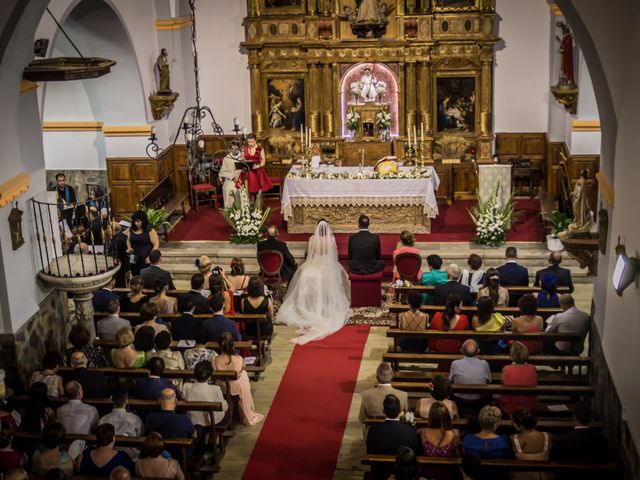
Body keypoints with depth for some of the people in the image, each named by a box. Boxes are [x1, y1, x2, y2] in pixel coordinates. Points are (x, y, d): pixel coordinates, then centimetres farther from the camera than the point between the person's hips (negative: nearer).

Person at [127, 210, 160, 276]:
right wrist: (129, 247, 4)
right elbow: (128, 241, 26)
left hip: (146, 261, -5)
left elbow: (156, 245, -9)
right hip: (134, 260, 6)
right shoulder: (132, 230, 8)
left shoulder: (150, 230, -8)